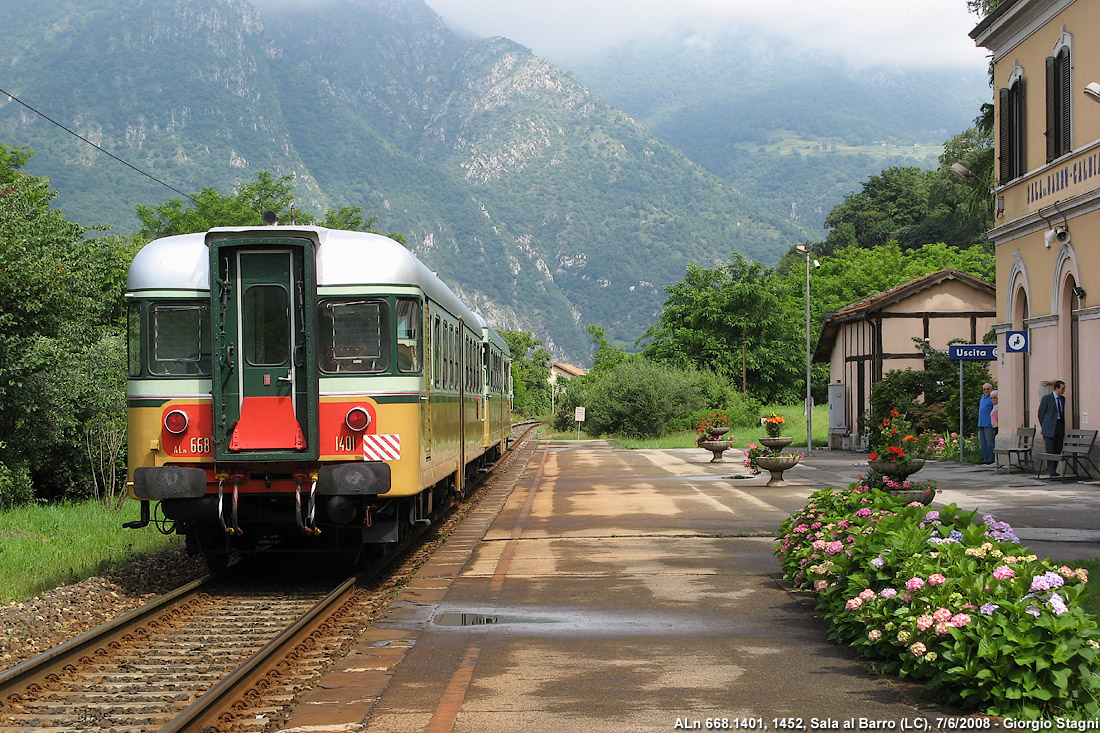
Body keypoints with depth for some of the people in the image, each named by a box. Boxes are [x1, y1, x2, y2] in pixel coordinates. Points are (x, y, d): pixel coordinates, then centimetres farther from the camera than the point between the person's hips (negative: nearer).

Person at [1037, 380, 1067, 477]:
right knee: (1050, 450, -6)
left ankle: (1050, 468, 15)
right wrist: (1044, 427, 0)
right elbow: (1041, 413, -2)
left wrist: (1063, 427, 18)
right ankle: (1051, 470, -1)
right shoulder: (1046, 398, -5)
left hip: (1060, 426, 6)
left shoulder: (1062, 398, 14)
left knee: (1058, 450, 5)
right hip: (1050, 427, -6)